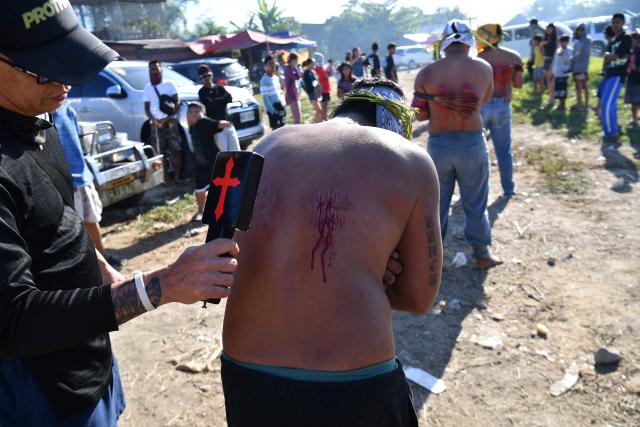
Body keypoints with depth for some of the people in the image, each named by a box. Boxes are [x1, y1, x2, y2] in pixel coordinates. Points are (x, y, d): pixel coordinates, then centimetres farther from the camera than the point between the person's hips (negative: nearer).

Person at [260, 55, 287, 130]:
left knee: (282, 127, 11)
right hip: (273, 106, -7)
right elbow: (265, 96, -16)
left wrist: (283, 102, 11)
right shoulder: (264, 79, -12)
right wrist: (271, 109, -21)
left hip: (280, 105, 7)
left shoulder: (276, 77, 12)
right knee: (275, 128, -4)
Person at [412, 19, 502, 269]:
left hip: (438, 145, 0)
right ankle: (481, 255, 26)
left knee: (436, 203, 15)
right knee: (475, 204, 14)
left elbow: (420, 115, -1)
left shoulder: (426, 73, -6)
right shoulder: (483, 68, -3)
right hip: (473, 143, 0)